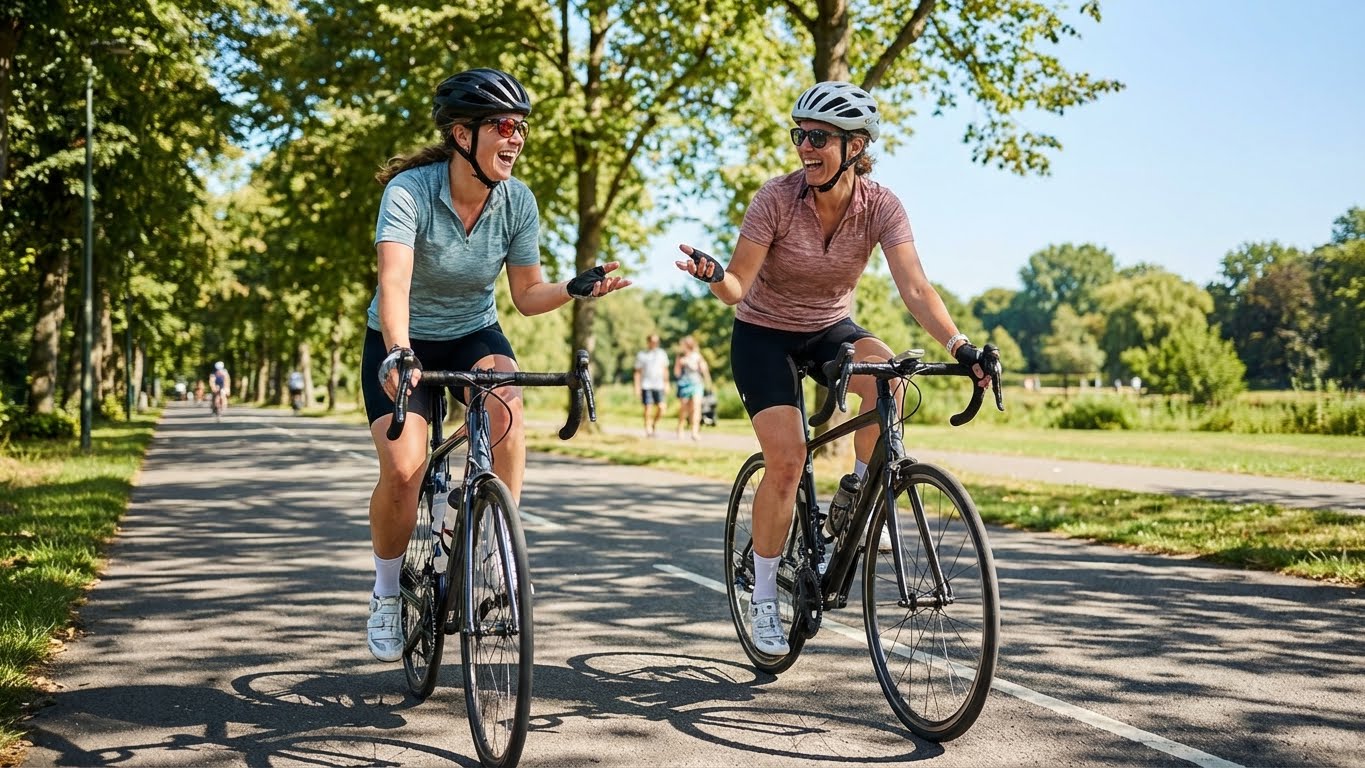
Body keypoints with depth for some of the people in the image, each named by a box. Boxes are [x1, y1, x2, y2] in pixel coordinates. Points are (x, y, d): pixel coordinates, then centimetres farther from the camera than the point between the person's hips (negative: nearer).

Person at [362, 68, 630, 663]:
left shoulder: (517, 201, -13)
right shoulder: (410, 191, -25)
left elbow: (527, 295, -6)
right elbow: (394, 282, -38)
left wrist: (575, 289, -25)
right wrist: (398, 357, -54)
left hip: (474, 335, 3)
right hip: (403, 344, -2)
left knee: (505, 406, -32)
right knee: (402, 469, -21)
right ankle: (386, 591, 7)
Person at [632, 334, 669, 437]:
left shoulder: (662, 354, 12)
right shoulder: (641, 355, 4)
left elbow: (665, 370, 17)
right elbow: (638, 372, 5)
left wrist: (666, 383, 11)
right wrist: (637, 387, -1)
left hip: (659, 385, 2)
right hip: (646, 386, -2)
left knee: (661, 407, -9)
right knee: (648, 409, -5)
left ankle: (654, 424, 16)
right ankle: (648, 430, 5)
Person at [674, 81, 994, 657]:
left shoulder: (880, 207, -16)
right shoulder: (777, 198, -21)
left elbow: (914, 289, -26)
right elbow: (738, 288, -21)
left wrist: (959, 347, -41)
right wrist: (712, 275, -45)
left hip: (830, 331, 2)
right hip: (764, 336, -2)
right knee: (787, 458, -18)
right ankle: (763, 598, 1)